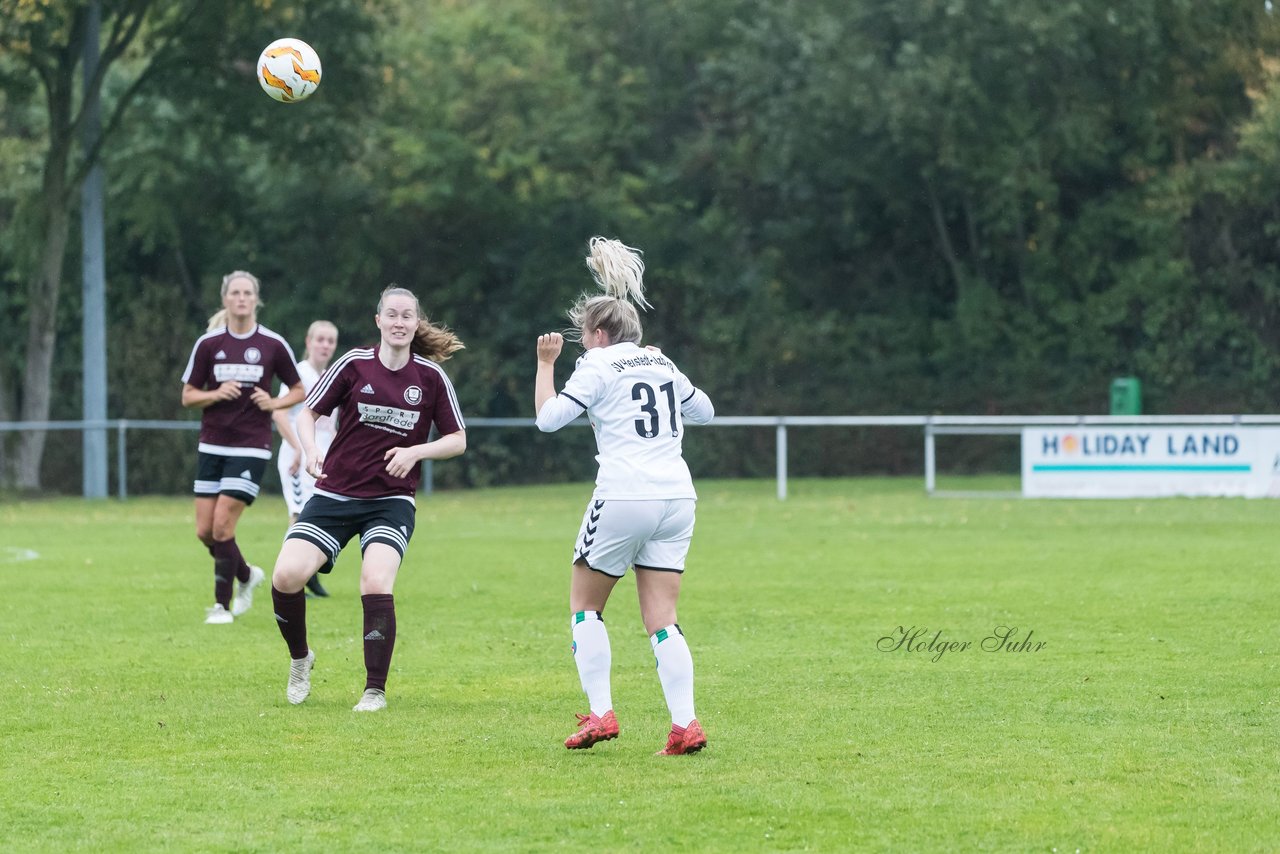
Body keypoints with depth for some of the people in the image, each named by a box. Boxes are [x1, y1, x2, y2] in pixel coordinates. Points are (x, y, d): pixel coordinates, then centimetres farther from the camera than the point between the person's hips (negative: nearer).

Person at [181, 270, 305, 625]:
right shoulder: (208, 344, 1)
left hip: (251, 447, -3)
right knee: (204, 531, 3)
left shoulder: (273, 344, -3)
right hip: (212, 446, 3)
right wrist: (216, 394, -14)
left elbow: (299, 390, 8)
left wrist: (274, 403, -11)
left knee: (222, 526, -12)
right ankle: (246, 575, 30)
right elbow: (188, 396, 5)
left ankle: (222, 605, 2)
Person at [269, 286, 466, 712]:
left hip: (391, 501, -1)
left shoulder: (431, 376, 0)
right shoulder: (354, 364, -2)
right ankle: (299, 658, 14)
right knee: (286, 576, -16)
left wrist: (417, 452, -12)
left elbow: (458, 439, 6)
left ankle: (375, 690, -9)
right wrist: (310, 449, -16)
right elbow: (307, 412, 5)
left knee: (376, 584, -25)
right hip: (334, 494, 1)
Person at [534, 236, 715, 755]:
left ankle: (600, 713, 2)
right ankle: (685, 724, -11)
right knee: (661, 620, 4)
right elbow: (704, 410, 32)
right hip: (676, 498, 5)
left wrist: (546, 363, 6)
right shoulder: (662, 363, 18)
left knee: (584, 603, 12)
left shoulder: (598, 365, -1)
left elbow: (549, 417, -6)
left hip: (623, 498, -5)